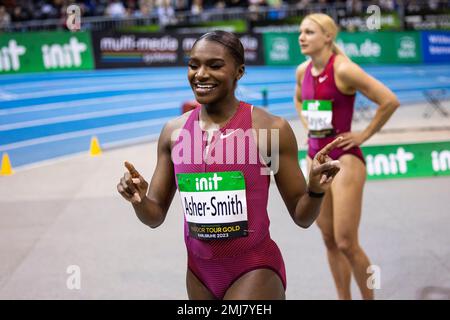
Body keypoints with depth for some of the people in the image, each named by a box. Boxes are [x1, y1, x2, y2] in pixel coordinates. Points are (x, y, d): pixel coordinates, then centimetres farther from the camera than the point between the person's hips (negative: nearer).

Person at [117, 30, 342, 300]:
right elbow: (155, 216, 8)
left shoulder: (270, 128, -11)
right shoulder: (174, 132, 1)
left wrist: (315, 191, -24)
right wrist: (139, 200, -13)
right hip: (200, 273, 4)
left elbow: (302, 217, -4)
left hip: (255, 272, -4)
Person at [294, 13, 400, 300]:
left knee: (346, 244, -6)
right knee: (329, 241, 12)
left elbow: (390, 101, -19)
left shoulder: (343, 69, -16)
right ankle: (344, 298, 23)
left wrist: (364, 135, -12)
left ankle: (369, 298, 12)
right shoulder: (303, 71, 6)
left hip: (344, 160, -7)